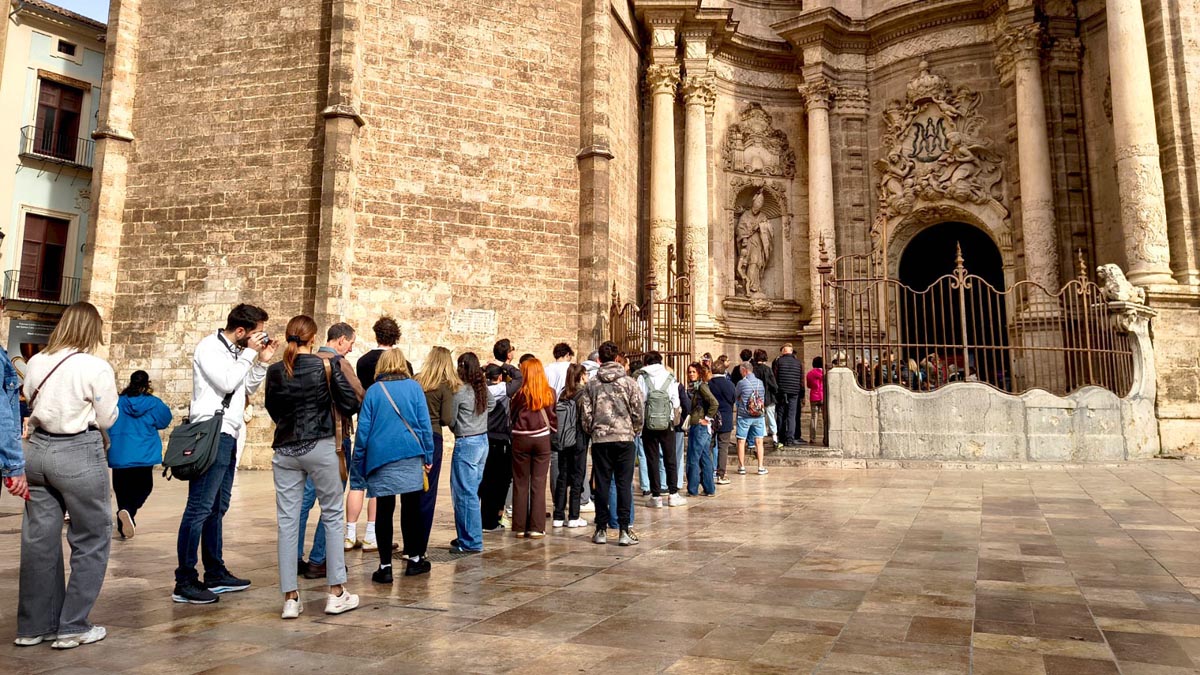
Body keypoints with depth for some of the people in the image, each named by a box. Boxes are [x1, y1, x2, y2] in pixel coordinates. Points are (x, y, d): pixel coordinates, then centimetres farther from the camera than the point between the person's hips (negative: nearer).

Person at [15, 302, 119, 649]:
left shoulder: (36, 363, 3)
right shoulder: (97, 368, -13)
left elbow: (29, 403, 15)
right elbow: (107, 419, -5)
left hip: (37, 449, 6)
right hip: (78, 454, -6)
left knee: (39, 539, 13)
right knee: (92, 539, 7)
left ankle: (33, 625, 23)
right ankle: (73, 627, 11)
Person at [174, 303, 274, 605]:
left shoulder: (235, 352, 16)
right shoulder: (209, 348, -8)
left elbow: (247, 388, 20)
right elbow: (227, 383, -19)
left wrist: (262, 362, 8)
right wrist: (249, 354, -11)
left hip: (227, 436, 10)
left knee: (217, 508, 13)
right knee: (200, 508, -8)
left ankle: (216, 575, 21)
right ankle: (184, 582, -4)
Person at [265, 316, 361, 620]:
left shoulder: (274, 372, 2)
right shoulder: (327, 366, -7)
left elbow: (272, 410, 14)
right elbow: (351, 405, -6)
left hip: (285, 451, 3)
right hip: (321, 448, -3)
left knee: (287, 521, 7)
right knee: (332, 516, 8)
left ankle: (290, 598, 10)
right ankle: (336, 593, 11)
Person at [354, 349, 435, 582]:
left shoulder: (373, 390, 2)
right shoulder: (414, 387, 2)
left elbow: (363, 428, 3)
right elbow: (425, 423, 1)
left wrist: (359, 460, 11)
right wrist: (428, 456, 8)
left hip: (380, 458, 0)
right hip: (411, 456, 0)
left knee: (384, 512, 4)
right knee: (411, 508, 11)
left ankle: (385, 566, 6)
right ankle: (414, 558, 21)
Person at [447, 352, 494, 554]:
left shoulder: (459, 391, -15)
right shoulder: (483, 388, 5)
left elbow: (450, 420, -7)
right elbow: (492, 404, 24)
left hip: (466, 443, -8)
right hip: (483, 440, 8)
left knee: (465, 493, -1)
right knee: (471, 491, 16)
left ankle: (471, 542, 2)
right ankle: (466, 536, 25)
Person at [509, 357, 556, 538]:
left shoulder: (521, 393, -8)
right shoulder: (550, 393, -2)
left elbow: (512, 416, 5)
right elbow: (553, 417, 2)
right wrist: (554, 430, 19)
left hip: (521, 439, -1)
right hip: (542, 439, 1)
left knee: (520, 484, 8)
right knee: (539, 484, 4)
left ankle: (520, 527, 11)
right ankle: (536, 528, 3)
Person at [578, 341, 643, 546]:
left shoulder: (591, 385, 2)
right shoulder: (629, 382, -2)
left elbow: (585, 414, 1)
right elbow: (638, 410, -3)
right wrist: (635, 431, 12)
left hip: (600, 439, 1)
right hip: (624, 437, -1)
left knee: (602, 484, 7)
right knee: (624, 484, 3)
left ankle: (601, 529, 12)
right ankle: (624, 530, 2)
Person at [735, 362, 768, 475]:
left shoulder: (741, 383, -11)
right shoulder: (760, 382, 0)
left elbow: (736, 396, 3)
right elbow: (764, 398, 10)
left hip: (744, 416, -3)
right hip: (759, 416, 3)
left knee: (741, 441, 7)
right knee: (759, 441, 8)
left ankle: (742, 467, 12)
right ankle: (761, 467, 8)